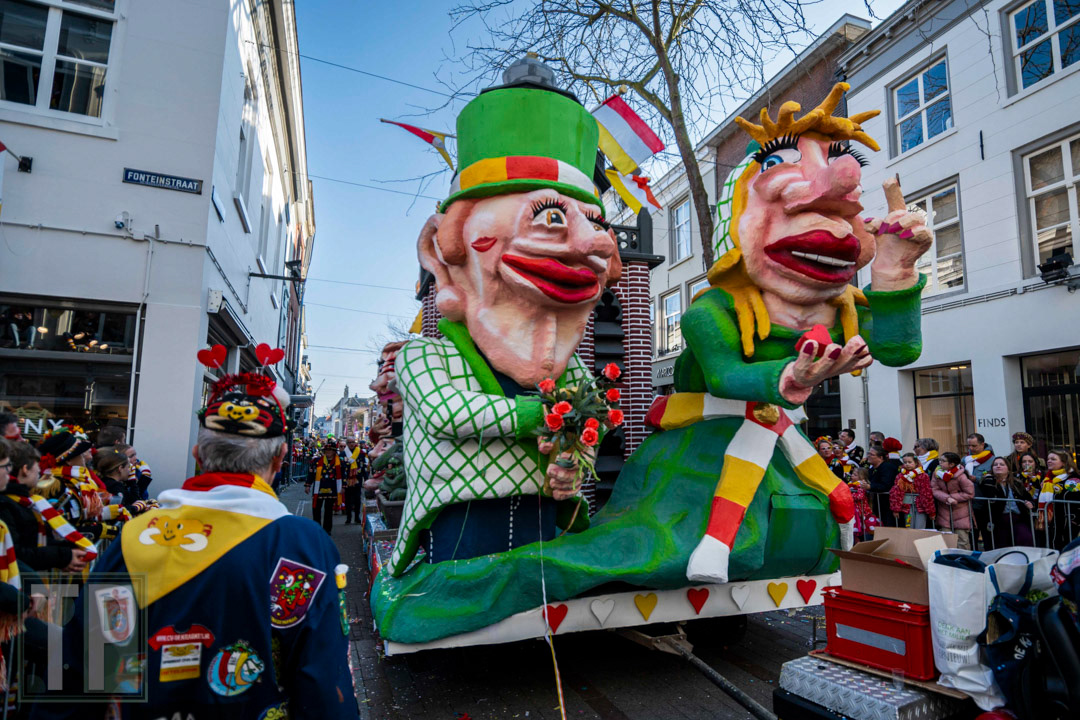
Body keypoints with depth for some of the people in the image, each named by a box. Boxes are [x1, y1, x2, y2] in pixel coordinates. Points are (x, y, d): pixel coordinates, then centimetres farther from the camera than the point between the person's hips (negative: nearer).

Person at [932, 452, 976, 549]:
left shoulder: (961, 477, -17)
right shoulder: (937, 473, -5)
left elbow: (970, 493, -12)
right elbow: (935, 489, -6)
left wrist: (953, 497, -16)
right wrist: (947, 498, -22)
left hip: (960, 511, -4)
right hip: (944, 511, 4)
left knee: (962, 539, 3)